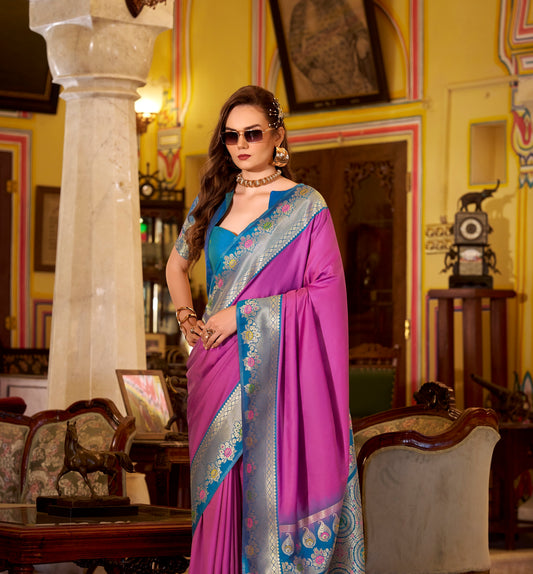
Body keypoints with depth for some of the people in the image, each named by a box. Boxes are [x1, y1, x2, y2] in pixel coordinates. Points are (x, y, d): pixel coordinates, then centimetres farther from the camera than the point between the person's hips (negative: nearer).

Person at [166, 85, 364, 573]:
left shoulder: (305, 206, -3)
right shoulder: (213, 200, 12)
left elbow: (326, 291, -9)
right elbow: (177, 265, 27)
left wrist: (245, 314, -12)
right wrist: (185, 315, 10)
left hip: (273, 368, -4)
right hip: (217, 366, 5)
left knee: (269, 484, -6)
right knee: (218, 493, 5)